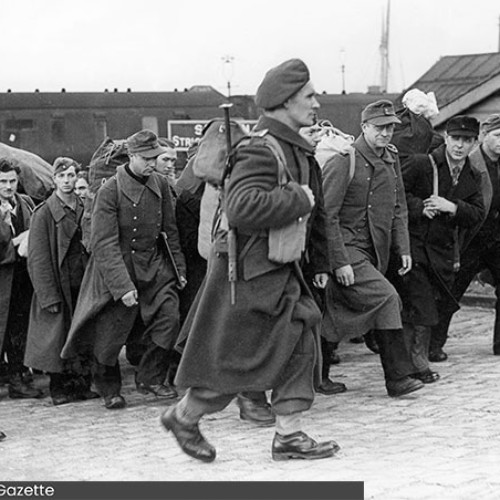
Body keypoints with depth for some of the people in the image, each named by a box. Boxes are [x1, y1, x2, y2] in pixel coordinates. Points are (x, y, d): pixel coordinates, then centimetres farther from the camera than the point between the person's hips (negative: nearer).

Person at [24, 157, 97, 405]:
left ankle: (83, 384, 14)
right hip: (57, 287, -4)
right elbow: (38, 258, -8)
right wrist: (49, 296, -13)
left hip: (82, 284, 4)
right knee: (57, 338, 0)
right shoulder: (43, 213, -5)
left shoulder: (84, 208, 10)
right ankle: (59, 388, 11)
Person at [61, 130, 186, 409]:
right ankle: (110, 390, 23)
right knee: (110, 333, 1)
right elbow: (104, 245, -18)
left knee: (169, 315, -10)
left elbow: (170, 231, 13)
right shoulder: (110, 192, -16)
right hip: (117, 270, -5)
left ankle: (151, 379, 8)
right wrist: (123, 286, -23)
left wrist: (179, 267, 14)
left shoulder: (161, 185, 2)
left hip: (154, 266, 5)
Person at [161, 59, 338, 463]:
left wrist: (321, 263, 21)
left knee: (299, 346, 5)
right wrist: (297, 200, -25)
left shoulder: (299, 150, 12)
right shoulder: (260, 150, -20)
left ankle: (289, 435, 11)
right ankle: (183, 417, 22)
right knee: (234, 358, 0)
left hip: (282, 271, 9)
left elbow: (316, 212, 22)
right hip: (248, 272, -9)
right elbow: (242, 207, -36)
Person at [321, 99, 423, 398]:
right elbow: (327, 215, -14)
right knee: (385, 297, -19)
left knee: (338, 318, 9)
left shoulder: (391, 159, 11)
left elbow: (398, 208, 20)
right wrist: (340, 262, -18)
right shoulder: (344, 162, -13)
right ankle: (398, 378, -15)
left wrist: (403, 249, 9)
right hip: (347, 249, -7)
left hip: (374, 253, 8)